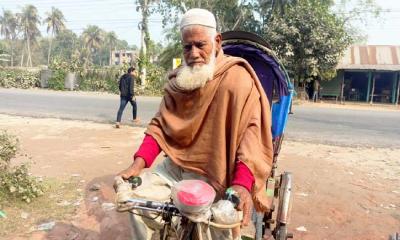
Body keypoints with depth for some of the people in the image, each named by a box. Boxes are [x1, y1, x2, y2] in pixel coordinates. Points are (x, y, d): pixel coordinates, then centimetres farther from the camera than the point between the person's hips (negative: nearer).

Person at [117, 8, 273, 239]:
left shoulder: (237, 79, -13)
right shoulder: (179, 81, 5)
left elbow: (251, 130, -20)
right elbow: (160, 125, 4)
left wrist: (242, 184, -33)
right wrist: (138, 163, -10)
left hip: (213, 177, -5)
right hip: (175, 168, 5)